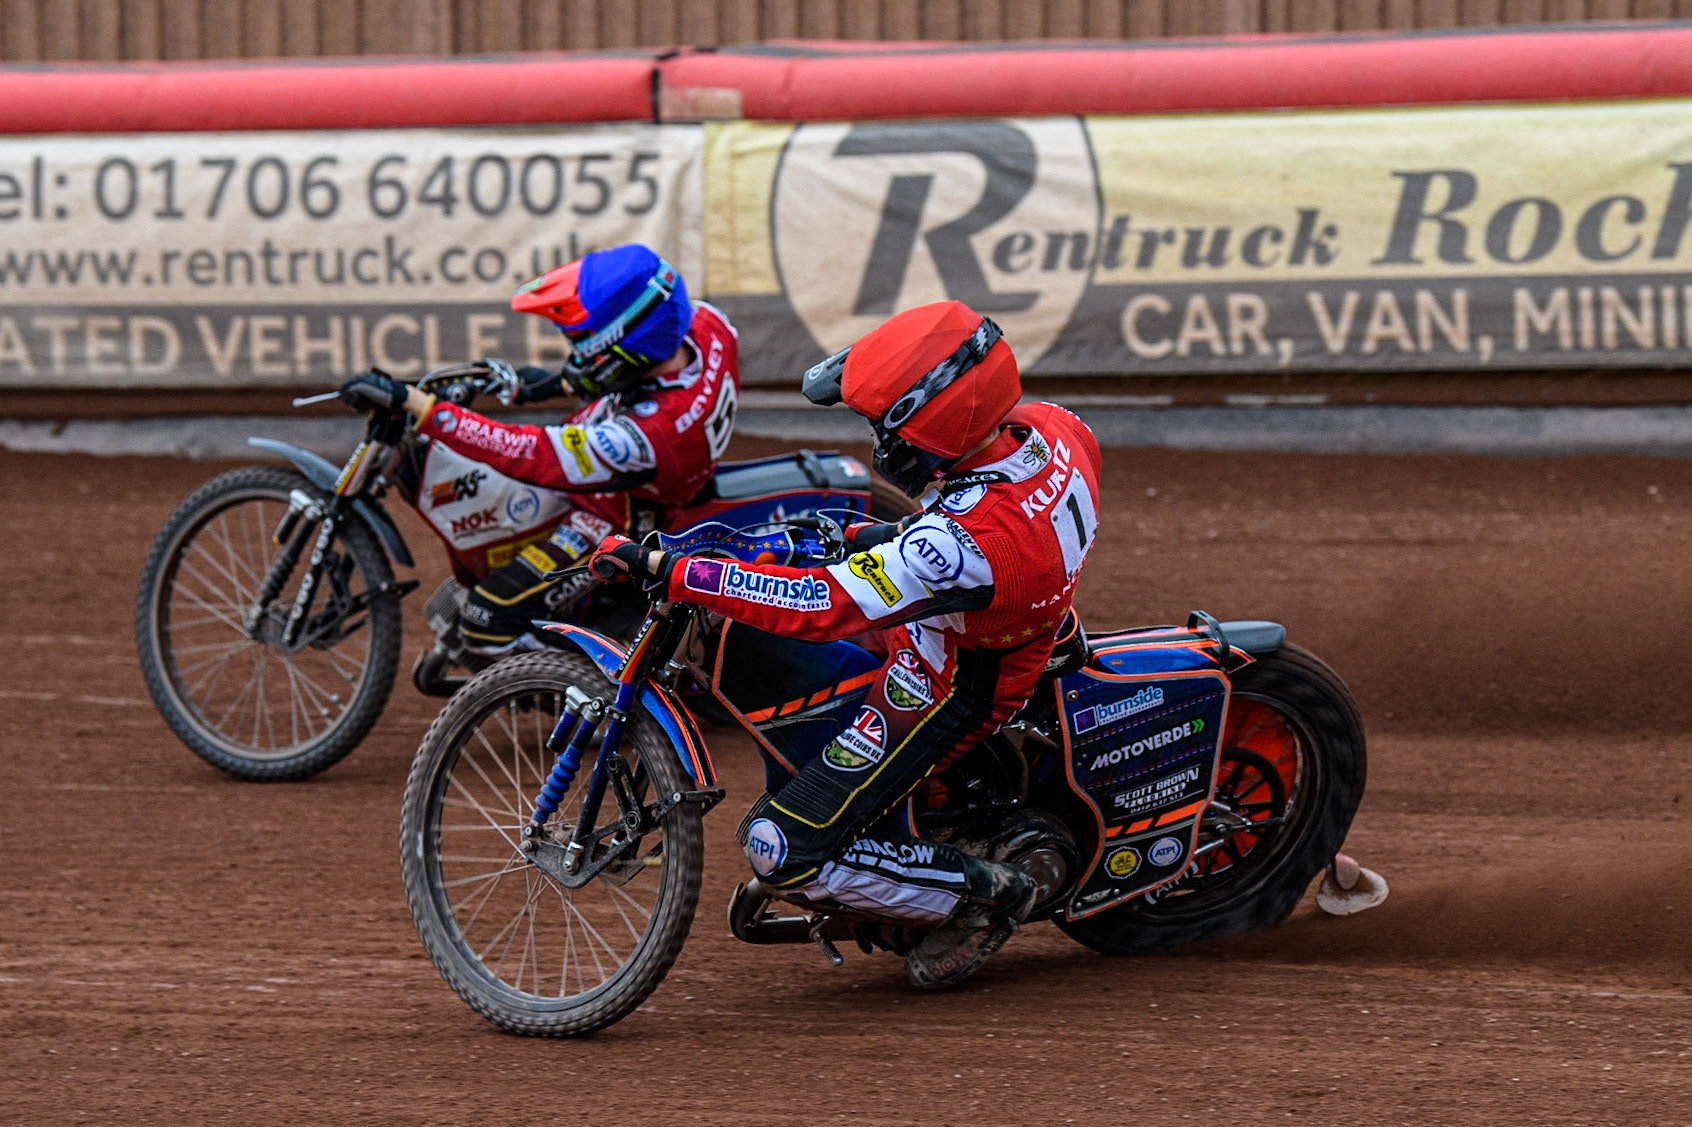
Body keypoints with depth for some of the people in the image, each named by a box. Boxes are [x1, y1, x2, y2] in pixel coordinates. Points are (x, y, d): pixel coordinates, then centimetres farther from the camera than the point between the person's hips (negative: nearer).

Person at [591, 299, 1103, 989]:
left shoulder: (967, 540, -41)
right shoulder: (1051, 429, -18)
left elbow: (816, 606, -40)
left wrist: (663, 570, -38)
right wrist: (885, 537, 10)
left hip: (947, 694, -9)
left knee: (780, 851, -8)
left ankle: (982, 893, 5)